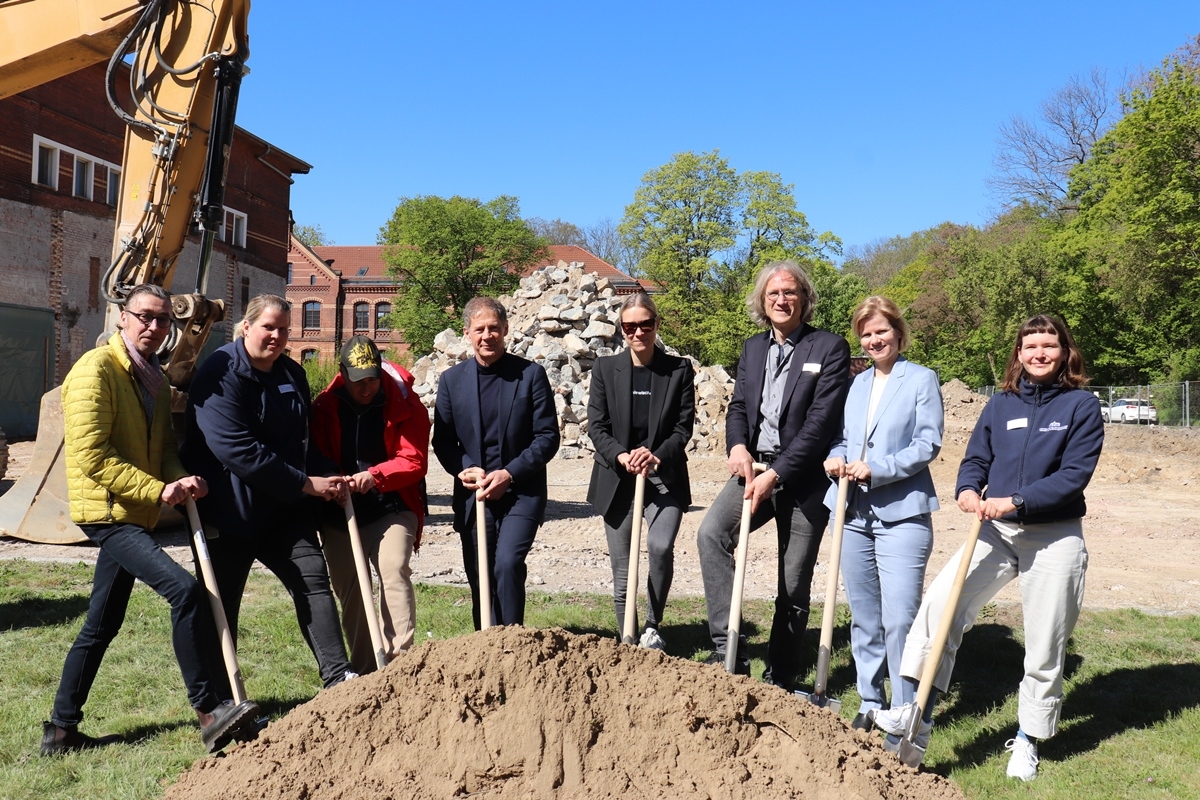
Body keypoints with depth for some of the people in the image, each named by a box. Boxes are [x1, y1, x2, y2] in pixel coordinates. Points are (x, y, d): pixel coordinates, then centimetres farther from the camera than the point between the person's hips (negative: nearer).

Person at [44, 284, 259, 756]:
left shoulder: (154, 377, 14)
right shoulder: (96, 369, -13)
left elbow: (165, 446, 14)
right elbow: (90, 457, -20)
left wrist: (179, 479, -7)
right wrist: (158, 490, -21)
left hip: (134, 513, 9)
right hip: (105, 509, -9)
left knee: (101, 626, 15)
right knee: (186, 589, -22)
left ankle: (61, 730, 27)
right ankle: (209, 712, -16)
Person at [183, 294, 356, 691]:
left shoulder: (292, 373, 10)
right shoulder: (221, 373, -14)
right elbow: (237, 449, -24)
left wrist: (328, 474, -3)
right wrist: (305, 482, -22)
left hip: (283, 508, 6)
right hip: (229, 509, -6)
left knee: (313, 579, -5)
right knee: (222, 603, 6)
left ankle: (337, 675, -4)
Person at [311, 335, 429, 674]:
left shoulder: (406, 404, -8)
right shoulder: (326, 405, -1)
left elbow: (415, 461, -14)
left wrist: (376, 475, -30)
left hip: (392, 509, -3)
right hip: (339, 513, 3)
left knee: (394, 573, -22)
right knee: (348, 590, 9)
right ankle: (364, 670, 22)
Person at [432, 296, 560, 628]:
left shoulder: (531, 374, -2)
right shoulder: (451, 379, 5)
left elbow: (548, 436, -4)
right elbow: (442, 440, 7)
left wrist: (510, 474, -14)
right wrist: (463, 469, -12)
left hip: (521, 492, -3)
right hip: (472, 495, 3)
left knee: (507, 564, -19)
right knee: (479, 579, 7)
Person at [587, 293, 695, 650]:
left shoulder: (679, 369, 0)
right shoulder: (605, 368, 3)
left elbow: (684, 426, -3)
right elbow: (596, 425, -2)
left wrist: (656, 456, -20)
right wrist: (621, 456, -19)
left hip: (664, 477, -1)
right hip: (616, 478, 2)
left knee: (661, 547, -24)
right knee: (622, 567, 7)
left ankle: (653, 627, -3)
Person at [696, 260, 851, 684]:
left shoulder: (830, 348, -5)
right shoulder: (752, 348, 14)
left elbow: (821, 422, -13)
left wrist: (776, 474, -19)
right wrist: (737, 446, -8)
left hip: (803, 477, -4)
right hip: (755, 467, 4)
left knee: (794, 587, 3)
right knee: (711, 533, -22)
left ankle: (780, 678, 20)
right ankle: (729, 650, -17)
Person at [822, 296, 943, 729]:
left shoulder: (921, 380, -1)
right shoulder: (857, 384, 15)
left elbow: (929, 443, -7)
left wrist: (876, 468, -16)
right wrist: (835, 459, -4)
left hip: (902, 514, -5)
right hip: (853, 513, 6)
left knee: (899, 619, -8)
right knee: (863, 616, 12)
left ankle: (905, 710, 7)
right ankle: (871, 703, 25)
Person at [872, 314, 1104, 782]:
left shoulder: (1082, 405, -3)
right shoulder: (1001, 403, 7)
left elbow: (1074, 475, -12)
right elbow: (976, 458, 7)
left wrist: (1014, 501, -21)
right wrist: (968, 490, -15)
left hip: (1055, 537, -2)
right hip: (997, 531, 3)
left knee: (1045, 645, 6)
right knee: (940, 601, -17)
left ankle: (1027, 739, 25)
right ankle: (917, 715, -11)